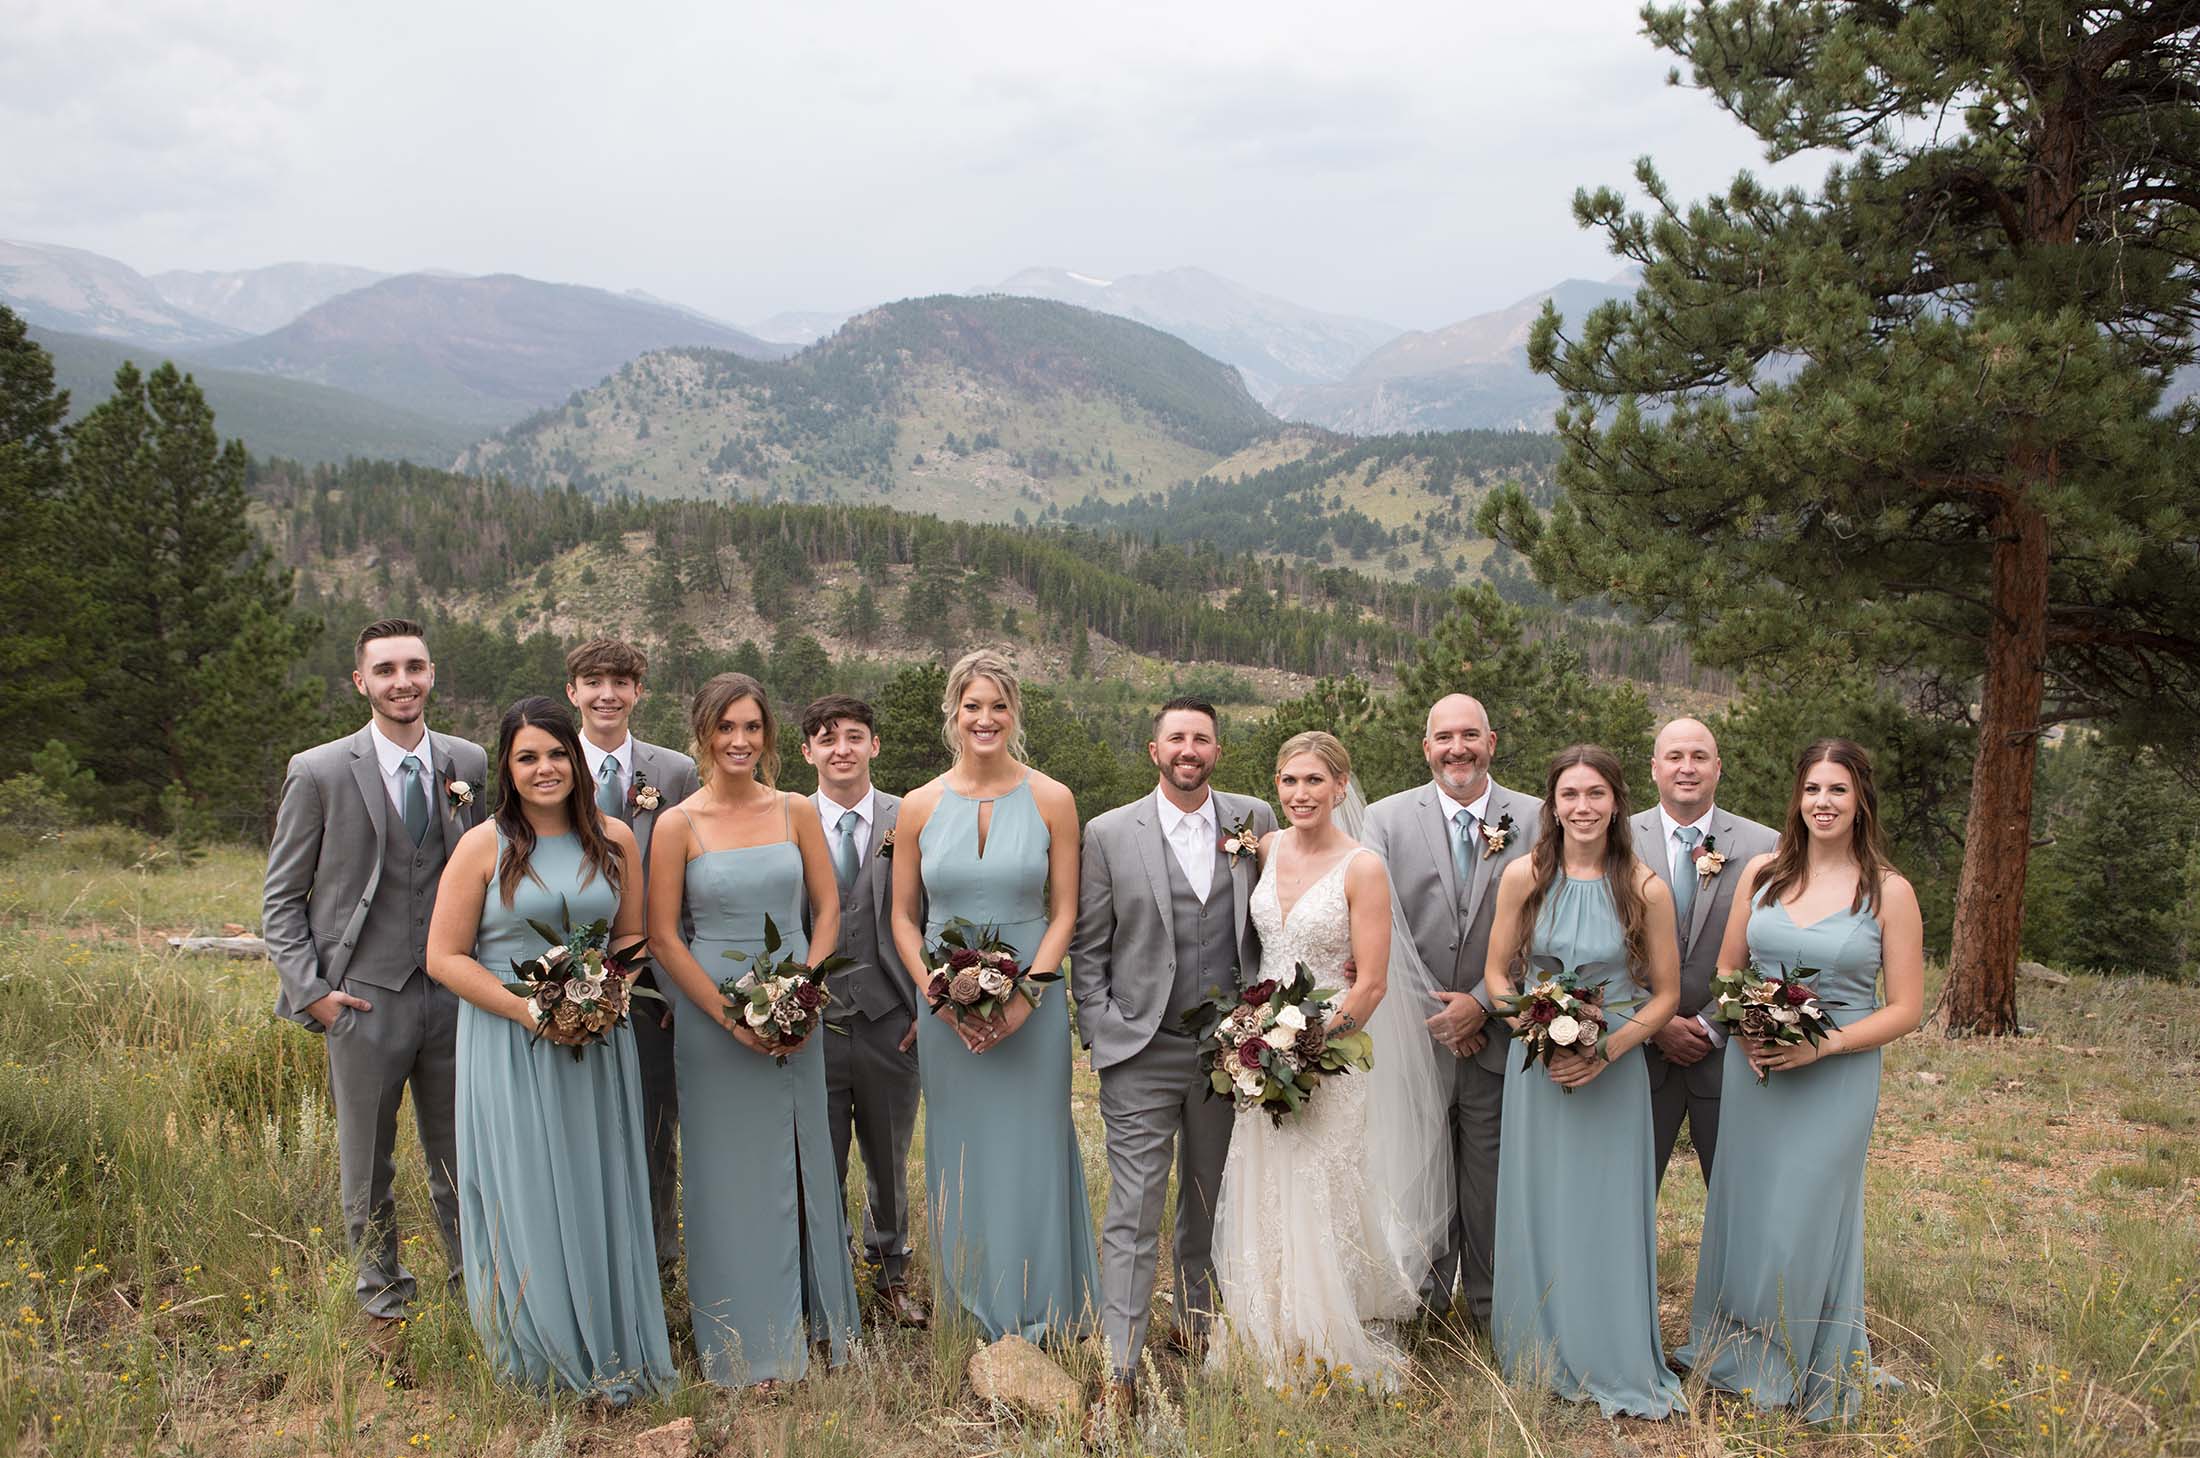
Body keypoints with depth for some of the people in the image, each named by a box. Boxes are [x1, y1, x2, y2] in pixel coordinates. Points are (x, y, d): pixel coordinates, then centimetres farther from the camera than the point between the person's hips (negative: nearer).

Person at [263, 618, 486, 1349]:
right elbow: (282, 899, 1)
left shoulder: (471, 765, 2)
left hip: (455, 993, 2)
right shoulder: (318, 772, -4)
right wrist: (311, 991, -7)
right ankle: (384, 1304, 30)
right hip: (363, 996, -1)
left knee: (462, 1161, 13)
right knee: (367, 1172, 12)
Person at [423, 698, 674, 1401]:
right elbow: (445, 957, -6)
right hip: (510, 1045, -3)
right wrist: (527, 1009, -16)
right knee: (527, 1195, 3)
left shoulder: (614, 840, 4)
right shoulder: (483, 846, -5)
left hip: (598, 1040, 3)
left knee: (599, 1192, 9)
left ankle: (610, 1349, 23)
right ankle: (543, 1353, 19)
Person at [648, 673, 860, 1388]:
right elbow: (662, 935, -6)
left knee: (802, 1161, 11)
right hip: (712, 1010, -2)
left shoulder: (796, 811, 1)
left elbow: (827, 907, 5)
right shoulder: (678, 824, -6)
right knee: (731, 1169, 6)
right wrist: (729, 1014, -13)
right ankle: (749, 1345, 20)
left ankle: (814, 1317, 29)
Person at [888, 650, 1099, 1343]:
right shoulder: (920, 806, 2)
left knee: (1031, 1150, 5)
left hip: (1032, 1009, -1)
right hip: (947, 1015, 2)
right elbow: (903, 919, 5)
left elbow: (1063, 914, -2)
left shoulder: (1051, 801, -2)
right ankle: (972, 1313, 26)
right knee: (960, 1154, 10)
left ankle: (1037, 1321, 22)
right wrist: (943, 998, -9)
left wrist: (1023, 999, -13)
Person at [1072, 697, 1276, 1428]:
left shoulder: (1254, 820, 3)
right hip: (1141, 1052, -2)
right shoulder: (1109, 833, -3)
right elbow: (1087, 948, 1)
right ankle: (1119, 1375, 3)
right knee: (1133, 1215, -2)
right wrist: (1099, 1035, -4)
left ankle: (1198, 1323, 35)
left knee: (1211, 1202, 16)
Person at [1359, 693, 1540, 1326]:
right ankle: (1426, 1301, 28)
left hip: (1497, 1035, 0)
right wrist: (1432, 1012, -10)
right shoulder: (1387, 818, 1)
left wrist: (1482, 1003, -11)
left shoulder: (1535, 819, 0)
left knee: (1491, 1182, 8)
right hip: (1414, 1035, 0)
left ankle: (1493, 1313, 25)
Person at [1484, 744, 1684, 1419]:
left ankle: (1616, 1366, 25)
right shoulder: (1524, 876, -4)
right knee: (1538, 1215, 10)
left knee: (1609, 1217, 6)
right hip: (1536, 1067, 1)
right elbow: (1497, 972, 4)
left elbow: (1666, 992, -1)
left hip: (1614, 1071, -1)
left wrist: (1607, 1049, -14)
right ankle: (1542, 1358, 28)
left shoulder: (1645, 888, -7)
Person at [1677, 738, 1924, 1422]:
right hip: (1752, 1070, 3)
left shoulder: (1889, 892, -6)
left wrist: (1823, 1044, -17)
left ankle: (1808, 1370, 26)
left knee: (1808, 1216, 4)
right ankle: (1735, 1350, 32)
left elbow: (1906, 1008, -5)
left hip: (1836, 1076, -3)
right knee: (1742, 1207, 12)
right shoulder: (1761, 872, 2)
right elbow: (1725, 971, 10)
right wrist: (1743, 1029, -9)